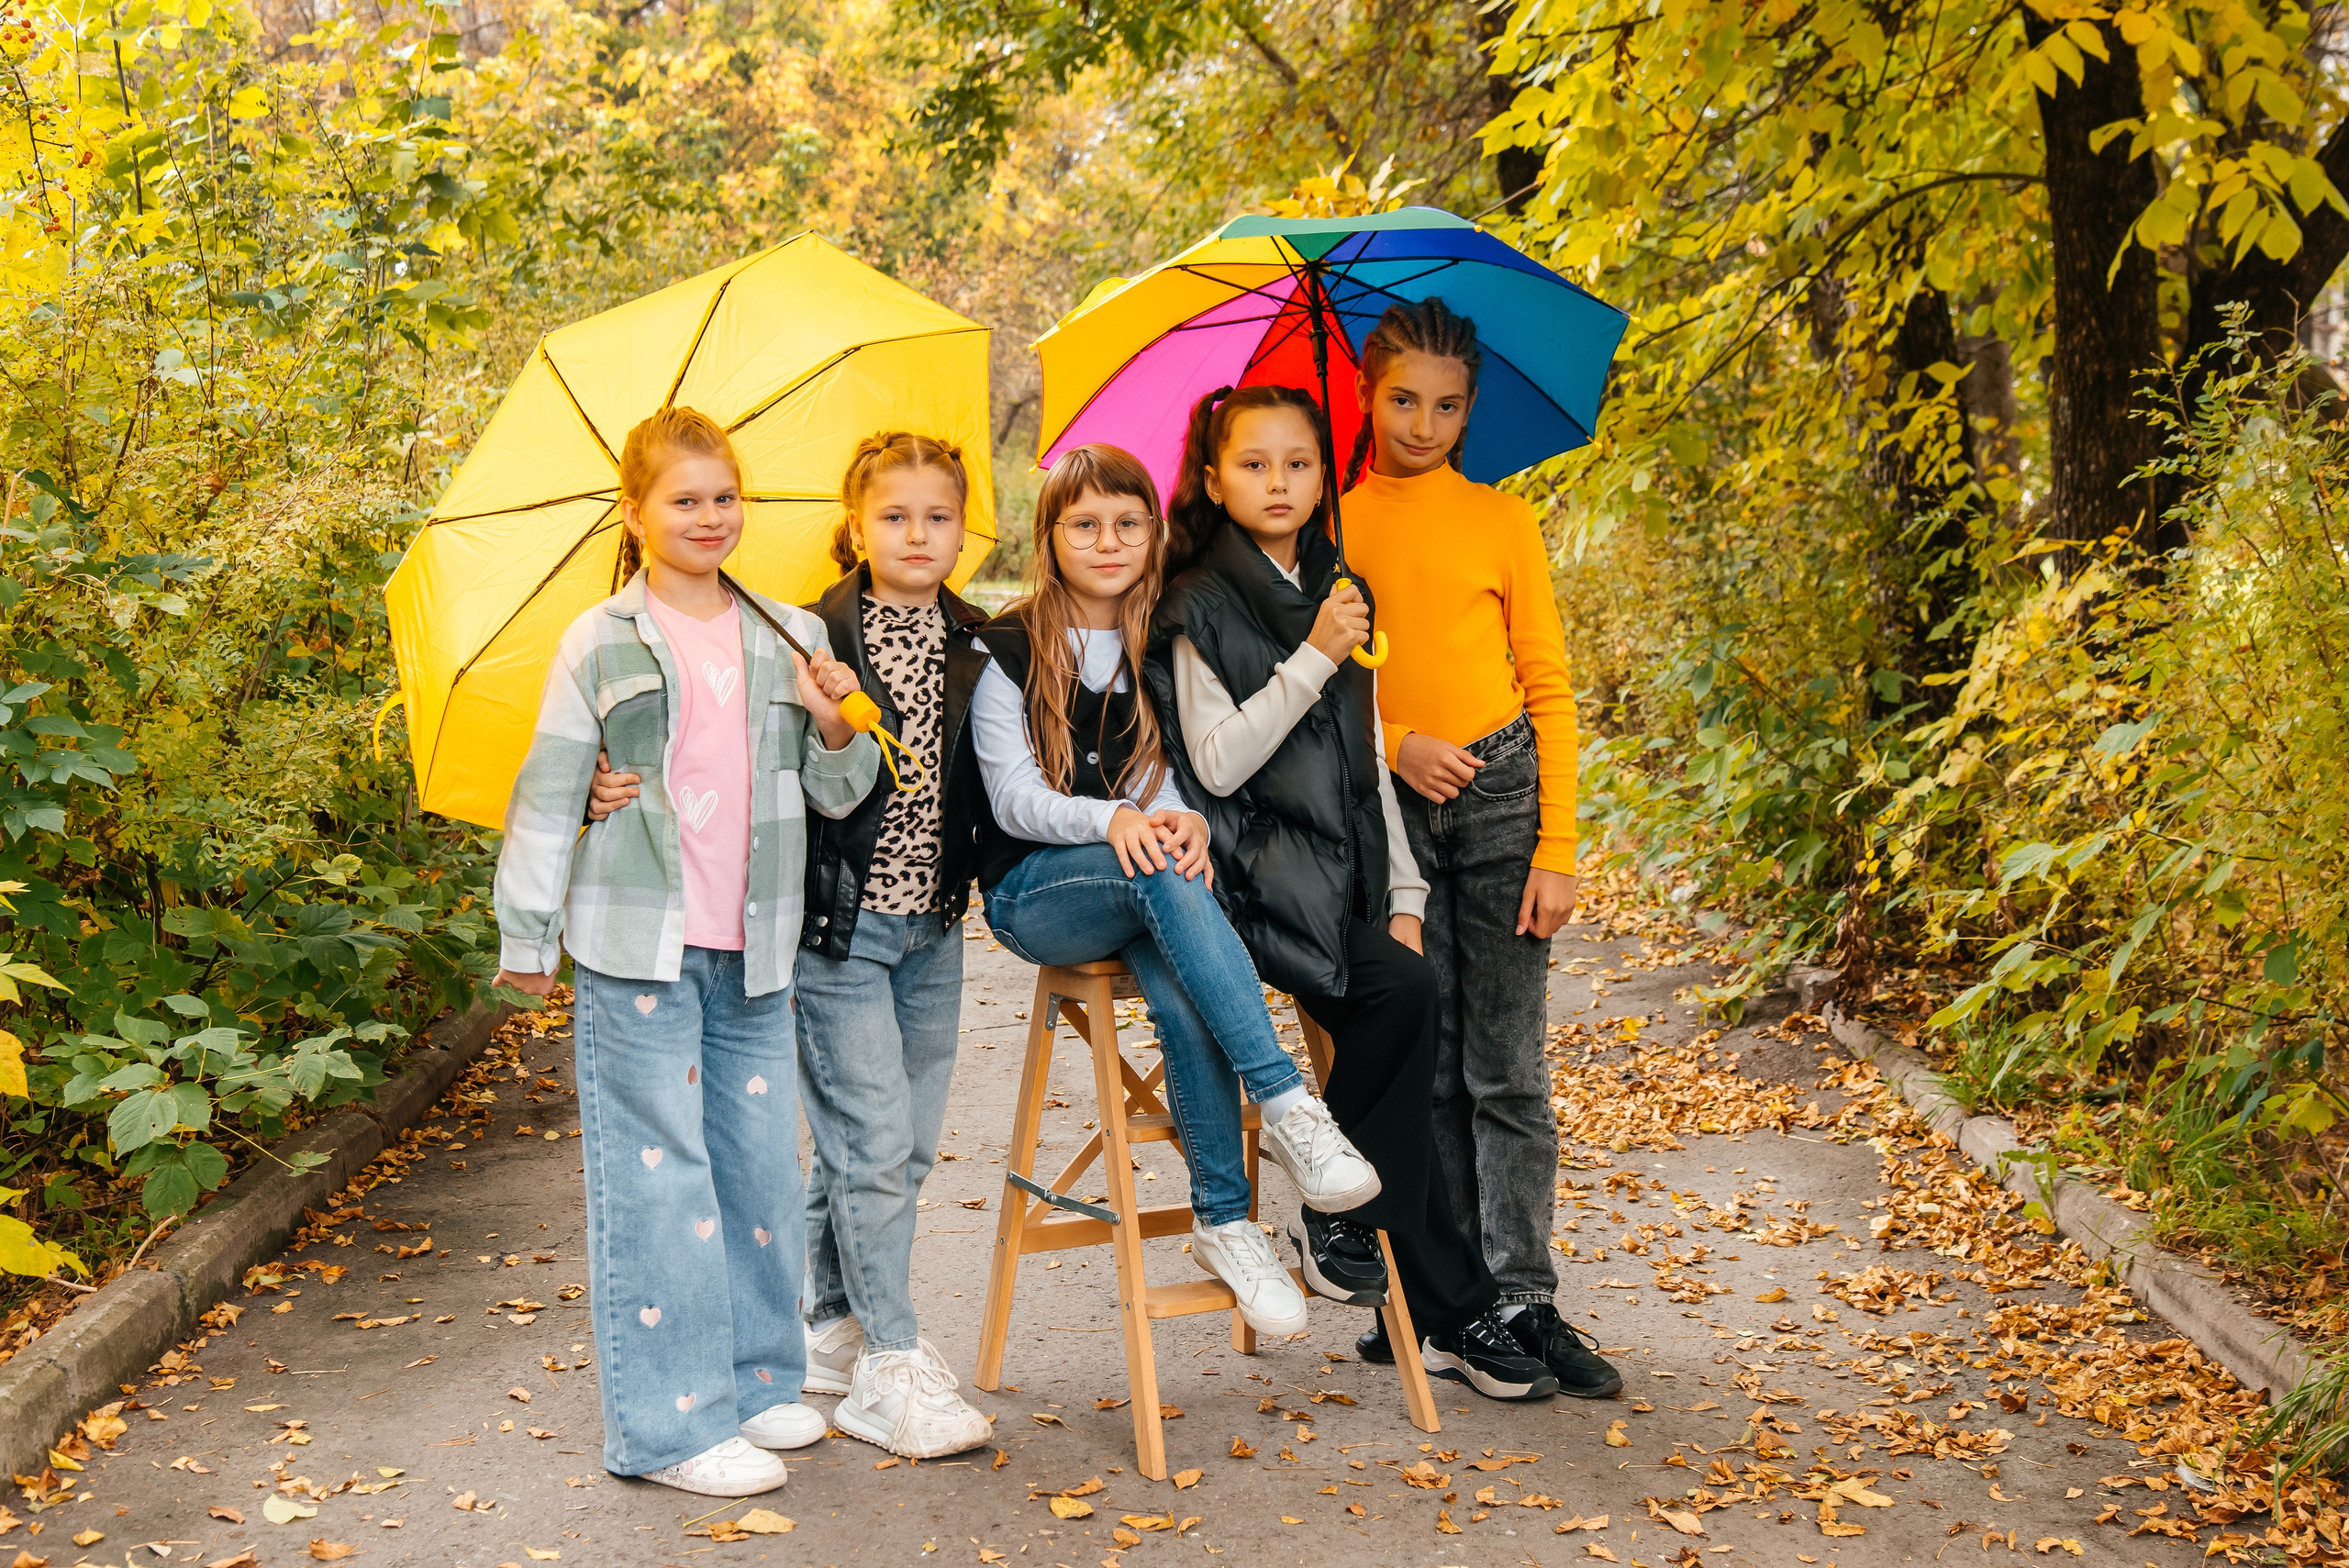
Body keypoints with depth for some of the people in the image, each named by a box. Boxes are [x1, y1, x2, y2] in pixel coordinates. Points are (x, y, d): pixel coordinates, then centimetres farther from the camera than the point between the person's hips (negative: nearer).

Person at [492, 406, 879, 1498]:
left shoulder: (790, 639, 11)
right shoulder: (601, 645, 1)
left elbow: (839, 795, 12)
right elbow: (549, 790, 2)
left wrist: (834, 726, -8)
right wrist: (526, 933, 1)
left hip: (753, 952, 4)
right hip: (639, 947, -4)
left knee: (761, 1163, 10)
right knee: (658, 1172, -3)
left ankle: (756, 1380, 25)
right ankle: (670, 1421, 3)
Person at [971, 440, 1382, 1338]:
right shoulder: (1009, 653, 2)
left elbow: (1195, 780, 5)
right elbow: (1014, 799, -7)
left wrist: (1188, 821, -20)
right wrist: (1113, 820, -27)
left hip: (1144, 888, 2)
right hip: (1035, 894, -2)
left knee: (1183, 993, -33)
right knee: (1162, 877, -37)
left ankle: (1223, 1221, -23)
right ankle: (1288, 1108, -41)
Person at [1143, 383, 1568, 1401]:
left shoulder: (1341, 597, 18)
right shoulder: (1200, 609, -1)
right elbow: (1219, 763, -12)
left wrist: (1402, 895, 11)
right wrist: (1315, 657, -15)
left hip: (1341, 874, 6)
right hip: (1255, 875, -6)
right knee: (1402, 993, -26)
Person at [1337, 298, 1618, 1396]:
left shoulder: (1502, 521, 4)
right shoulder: (1331, 526, 5)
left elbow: (1548, 686, 3)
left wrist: (1557, 849, -4)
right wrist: (1392, 743, -12)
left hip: (1502, 792, -1)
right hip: (1386, 808, 1)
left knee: (1507, 1069, -1)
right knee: (1424, 1065, 5)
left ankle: (1523, 1300, 5)